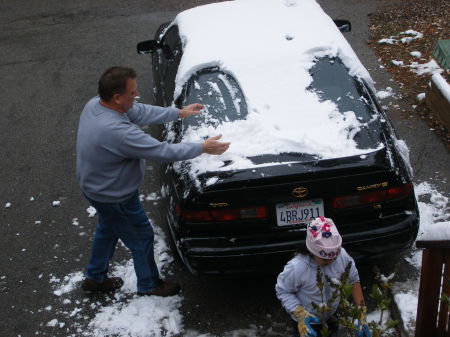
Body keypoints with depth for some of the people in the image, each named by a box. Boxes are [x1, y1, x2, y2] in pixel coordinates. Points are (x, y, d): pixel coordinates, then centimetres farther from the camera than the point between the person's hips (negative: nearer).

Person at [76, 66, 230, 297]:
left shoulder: (95, 104, -13)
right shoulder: (117, 131, -41)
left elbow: (141, 112, 0)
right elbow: (163, 151, -33)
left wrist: (179, 113, 5)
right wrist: (202, 148, -21)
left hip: (95, 186, 9)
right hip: (114, 197, -9)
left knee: (108, 229, 31)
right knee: (142, 238, 16)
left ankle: (95, 278, 51)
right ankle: (149, 285, 40)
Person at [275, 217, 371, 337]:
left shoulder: (343, 256, -27)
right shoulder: (296, 268, -37)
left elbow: (354, 280, -10)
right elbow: (282, 291, -21)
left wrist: (362, 314, -12)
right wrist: (300, 315, -34)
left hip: (332, 315, 4)